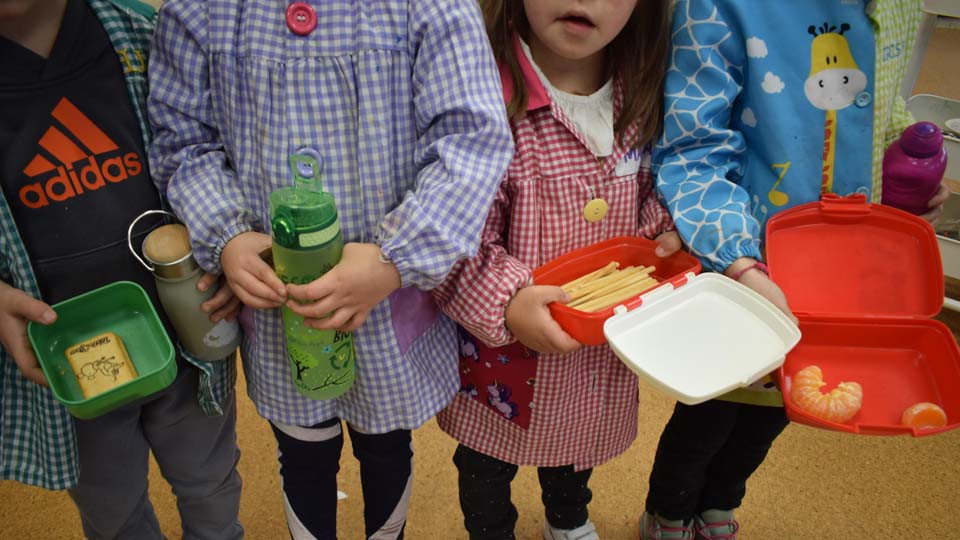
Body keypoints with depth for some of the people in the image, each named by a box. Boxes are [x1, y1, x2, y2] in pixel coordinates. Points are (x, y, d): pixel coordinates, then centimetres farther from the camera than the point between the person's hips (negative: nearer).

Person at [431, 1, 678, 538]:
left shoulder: (638, 94, -8)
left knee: (580, 438, 33)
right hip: (503, 353, -5)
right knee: (488, 464, 23)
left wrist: (664, 231, -11)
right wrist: (506, 301, -37)